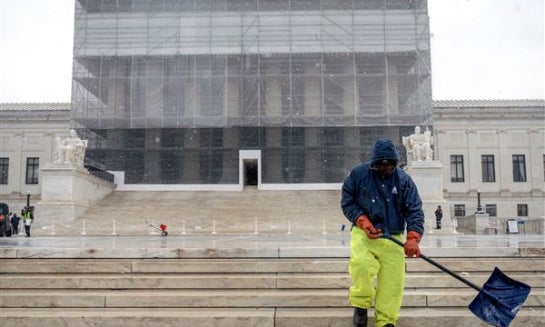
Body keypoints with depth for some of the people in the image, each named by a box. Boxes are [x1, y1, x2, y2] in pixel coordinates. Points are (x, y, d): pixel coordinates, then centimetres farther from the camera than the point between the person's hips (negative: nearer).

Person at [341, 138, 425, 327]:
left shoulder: (404, 180, 0)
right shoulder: (359, 174, -3)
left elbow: (415, 211, -2)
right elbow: (347, 202, 3)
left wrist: (413, 238, -17)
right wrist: (363, 222, -13)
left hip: (393, 238, 2)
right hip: (364, 233, -2)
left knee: (393, 280, -5)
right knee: (361, 265, -27)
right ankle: (361, 306, 0)